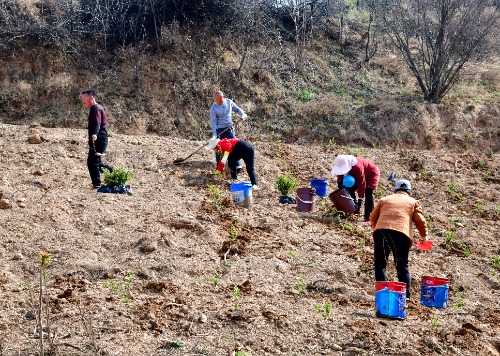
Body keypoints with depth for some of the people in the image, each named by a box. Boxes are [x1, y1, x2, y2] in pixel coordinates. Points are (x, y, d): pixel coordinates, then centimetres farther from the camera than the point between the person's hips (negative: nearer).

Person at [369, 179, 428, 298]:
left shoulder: (384, 199, 25)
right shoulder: (413, 202, 22)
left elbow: (373, 218, 20)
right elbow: (420, 221, 12)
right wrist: (424, 236, 26)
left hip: (381, 231, 0)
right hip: (402, 234, 0)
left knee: (380, 264, 10)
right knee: (402, 266, 11)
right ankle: (405, 294, 9)